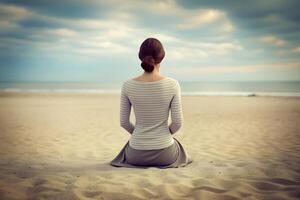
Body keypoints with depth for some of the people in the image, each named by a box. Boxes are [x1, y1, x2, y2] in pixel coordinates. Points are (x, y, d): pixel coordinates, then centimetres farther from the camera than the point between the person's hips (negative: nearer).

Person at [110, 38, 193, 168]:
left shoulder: (128, 85, -11)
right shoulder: (172, 84, -15)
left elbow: (124, 122, -3)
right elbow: (177, 123, -11)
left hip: (137, 155, 1)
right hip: (164, 154, -1)